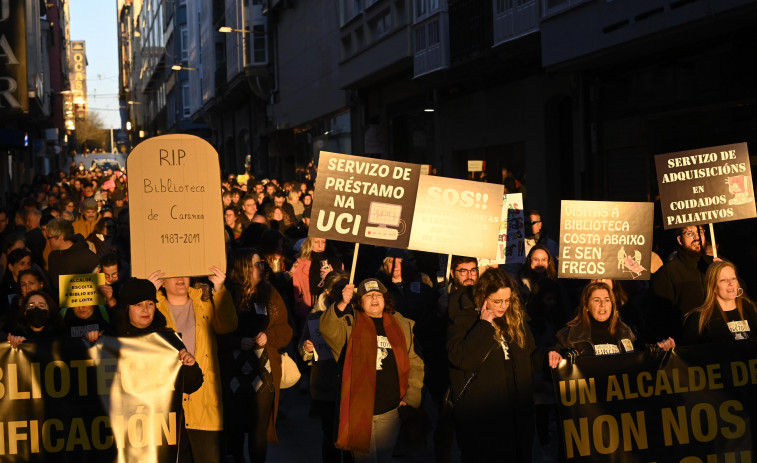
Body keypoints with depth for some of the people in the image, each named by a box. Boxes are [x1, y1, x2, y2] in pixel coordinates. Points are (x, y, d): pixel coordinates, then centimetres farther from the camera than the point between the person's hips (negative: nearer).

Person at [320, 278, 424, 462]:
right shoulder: (350, 324, 3)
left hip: (390, 412, 2)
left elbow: (414, 363, 12)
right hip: (358, 410, -2)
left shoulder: (402, 326, 10)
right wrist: (343, 304, -33)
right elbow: (328, 329, -17)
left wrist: (411, 398, 3)